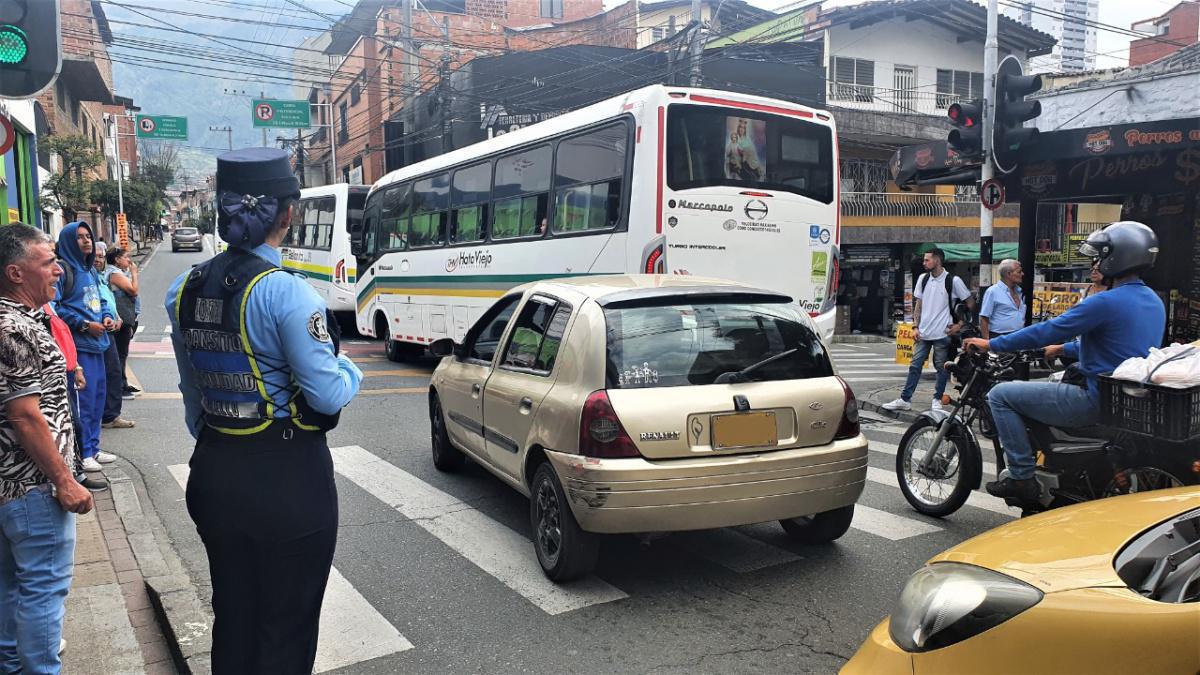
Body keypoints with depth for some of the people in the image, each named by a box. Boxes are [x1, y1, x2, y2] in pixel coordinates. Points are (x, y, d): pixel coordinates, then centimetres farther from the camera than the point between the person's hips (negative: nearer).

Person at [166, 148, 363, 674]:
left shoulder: (184, 290, 1)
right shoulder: (286, 293, -20)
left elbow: (192, 392, 11)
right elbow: (328, 396, -19)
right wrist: (349, 369, 2)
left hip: (214, 473, 6)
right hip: (287, 476, -6)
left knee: (231, 616, 23)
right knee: (286, 626, 11)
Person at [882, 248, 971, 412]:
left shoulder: (953, 281, -7)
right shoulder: (923, 279, 8)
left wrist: (959, 325, -4)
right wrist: (916, 327, 6)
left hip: (943, 334, -4)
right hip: (923, 333, 4)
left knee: (942, 368, 5)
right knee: (915, 366, 3)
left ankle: (937, 400, 18)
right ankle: (905, 400, 6)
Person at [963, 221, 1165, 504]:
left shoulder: (1105, 302, -19)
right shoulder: (1154, 302, 11)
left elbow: (1047, 331, -17)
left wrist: (990, 344, -8)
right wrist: (1064, 349, 34)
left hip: (1097, 401, -10)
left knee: (1000, 395, -5)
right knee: (1057, 378, 36)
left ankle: (1022, 478, -5)